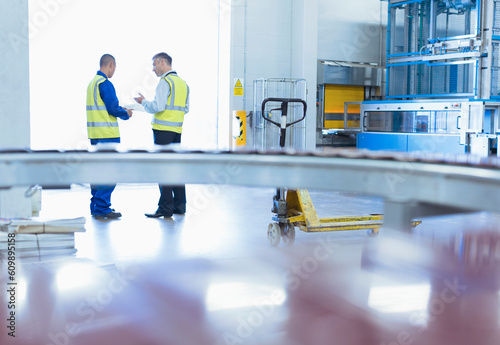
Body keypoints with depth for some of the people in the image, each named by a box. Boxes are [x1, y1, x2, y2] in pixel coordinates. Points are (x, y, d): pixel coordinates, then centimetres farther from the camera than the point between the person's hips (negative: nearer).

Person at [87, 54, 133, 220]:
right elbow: (113, 108, -17)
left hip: (95, 134, 10)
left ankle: (96, 206, 20)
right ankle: (102, 209, -6)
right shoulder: (105, 83, -14)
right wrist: (126, 114, 1)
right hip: (107, 134, -10)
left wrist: (120, 110, 19)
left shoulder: (92, 82, 16)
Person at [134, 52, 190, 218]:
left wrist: (144, 102, -1)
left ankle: (166, 208, -4)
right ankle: (180, 206, 16)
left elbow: (158, 107, -17)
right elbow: (186, 108, 17)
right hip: (177, 130, 8)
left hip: (163, 130, -8)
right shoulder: (183, 83, 15)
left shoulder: (165, 82, -11)